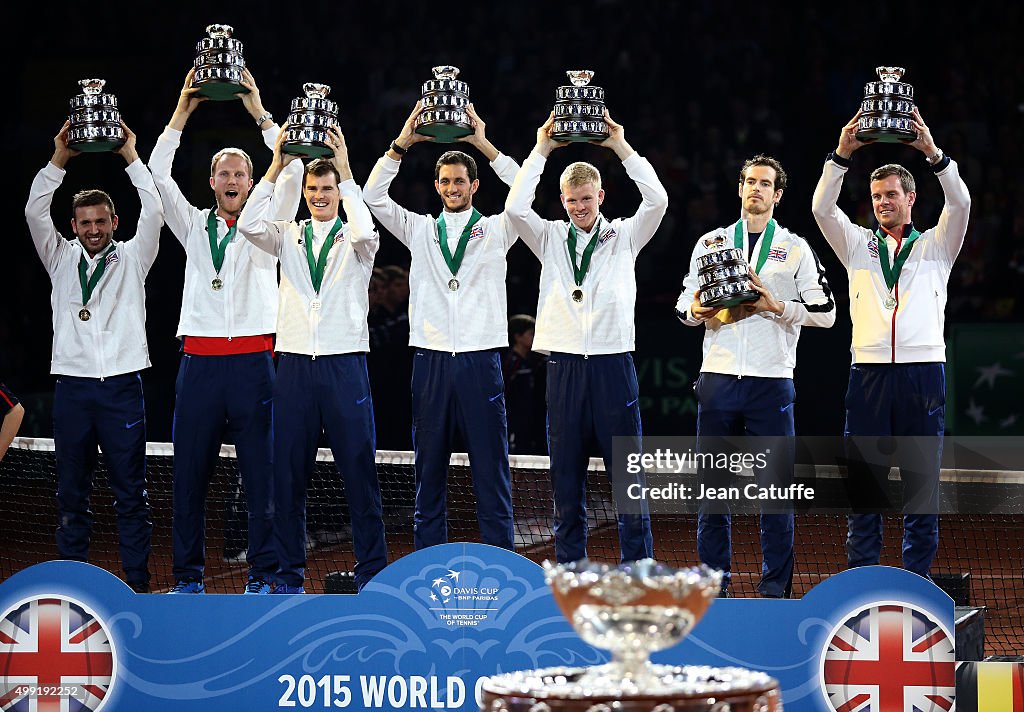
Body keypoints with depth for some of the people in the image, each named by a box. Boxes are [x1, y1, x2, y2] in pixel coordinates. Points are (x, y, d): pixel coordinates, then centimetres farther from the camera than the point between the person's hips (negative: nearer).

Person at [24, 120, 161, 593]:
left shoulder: (131, 259, 9)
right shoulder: (61, 259, 13)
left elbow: (153, 212, -3)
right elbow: (35, 212, 2)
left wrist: (131, 158, -3)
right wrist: (58, 161, -4)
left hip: (121, 385, -2)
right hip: (72, 384, 2)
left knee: (131, 492, -1)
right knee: (71, 490, 4)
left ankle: (137, 583, 2)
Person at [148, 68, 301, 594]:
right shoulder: (194, 226, 15)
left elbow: (292, 174, -3)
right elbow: (158, 175, 6)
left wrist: (260, 113, -7)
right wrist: (181, 114, 0)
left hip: (253, 359, -2)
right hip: (200, 361, 2)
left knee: (260, 470, -3)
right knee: (189, 469, 1)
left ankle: (262, 574, 1)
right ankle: (188, 575, 7)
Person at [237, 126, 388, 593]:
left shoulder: (354, 240, 5)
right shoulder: (288, 236, 10)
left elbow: (365, 233, -19)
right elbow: (250, 226, -8)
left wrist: (346, 170, -16)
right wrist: (275, 168, -10)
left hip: (345, 363, -2)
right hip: (295, 362, 2)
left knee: (359, 469, -2)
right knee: (289, 472, 4)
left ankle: (372, 572, 4)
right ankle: (289, 573, 11)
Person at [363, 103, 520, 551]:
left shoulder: (496, 230, 8)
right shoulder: (419, 230, 12)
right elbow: (373, 197, 2)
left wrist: (485, 145, -11)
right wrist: (402, 144, -6)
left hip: (481, 362, -2)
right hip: (430, 360, 2)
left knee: (491, 469, -2)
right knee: (429, 471, 5)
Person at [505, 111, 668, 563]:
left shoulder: (624, 236, 7)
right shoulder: (550, 239, 10)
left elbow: (657, 201, -9)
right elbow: (515, 208, -6)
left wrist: (622, 148, -9)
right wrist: (541, 151, -5)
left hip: (613, 364, -1)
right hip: (564, 367, 1)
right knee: (566, 479, 5)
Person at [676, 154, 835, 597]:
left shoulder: (795, 249, 7)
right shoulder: (711, 242, 13)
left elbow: (825, 312, 1)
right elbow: (684, 303, 14)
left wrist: (778, 306, -14)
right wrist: (696, 311, -9)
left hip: (771, 381, -2)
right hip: (719, 377, 2)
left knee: (775, 485, -2)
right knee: (712, 483, 4)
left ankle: (776, 582, 6)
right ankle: (714, 577, 12)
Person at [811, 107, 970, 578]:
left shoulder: (936, 246, 12)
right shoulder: (858, 245, 15)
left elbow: (960, 203, -6)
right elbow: (822, 209, 0)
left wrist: (932, 151, -19)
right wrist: (842, 154, -13)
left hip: (923, 373, -1)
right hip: (870, 374, 1)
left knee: (923, 482, 0)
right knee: (863, 483, 1)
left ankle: (917, 583, 5)